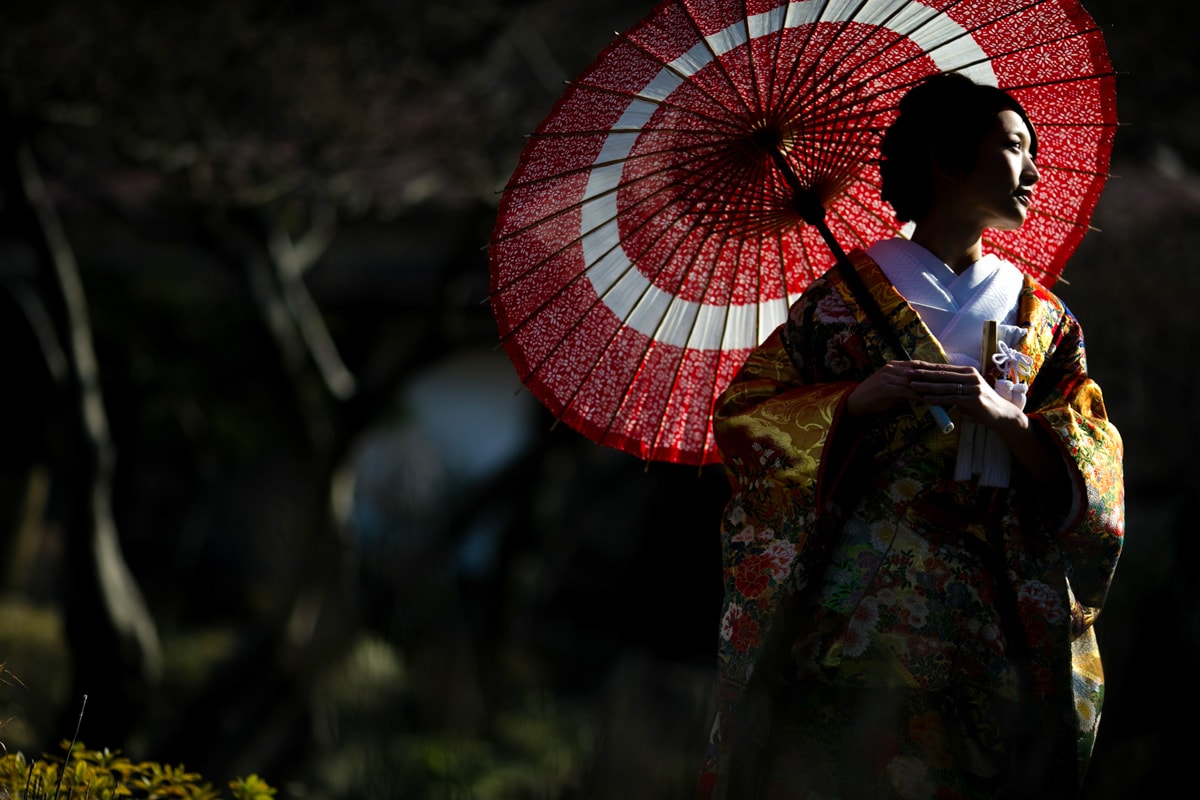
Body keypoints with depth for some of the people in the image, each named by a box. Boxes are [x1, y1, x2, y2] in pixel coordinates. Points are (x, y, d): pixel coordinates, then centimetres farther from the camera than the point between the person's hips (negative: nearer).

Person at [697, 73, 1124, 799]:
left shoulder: (1042, 319, 17)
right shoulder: (852, 293, 8)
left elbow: (1091, 462, 7)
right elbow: (743, 414, 2)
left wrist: (1007, 419, -12)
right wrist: (856, 399, -14)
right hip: (859, 597, -3)